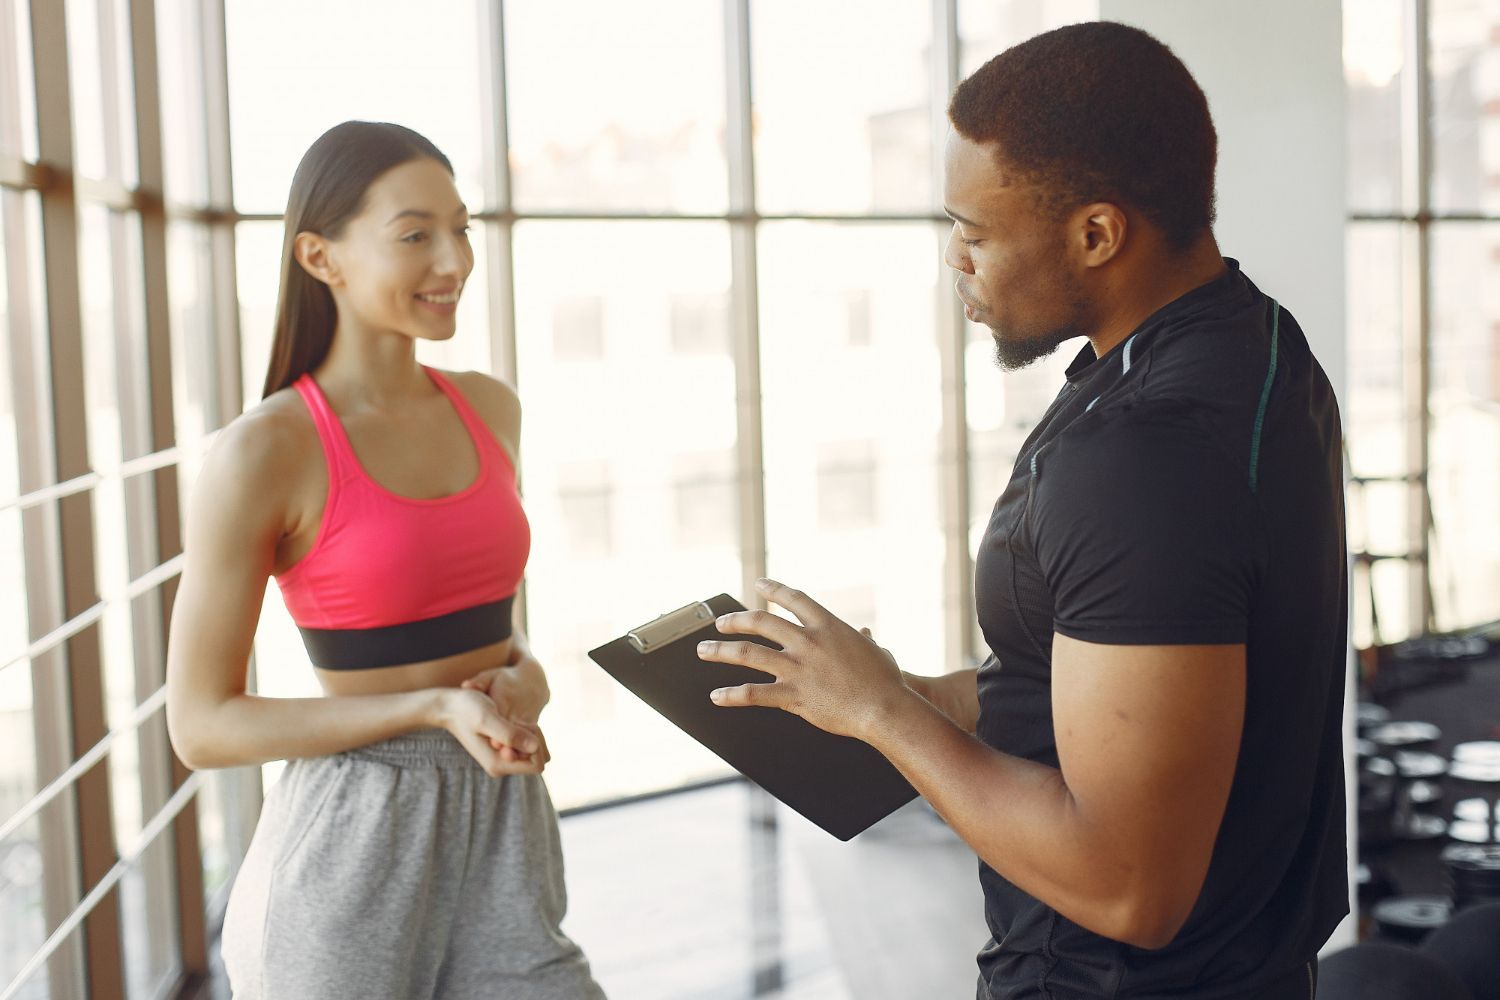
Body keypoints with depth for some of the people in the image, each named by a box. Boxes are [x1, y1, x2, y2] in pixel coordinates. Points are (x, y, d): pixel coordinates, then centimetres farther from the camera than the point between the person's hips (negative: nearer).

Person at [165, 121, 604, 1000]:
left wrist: (526, 679, -4)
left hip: (503, 828, 5)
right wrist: (439, 709, -18)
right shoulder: (264, 452, -12)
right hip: (353, 842, -5)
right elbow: (201, 726, -10)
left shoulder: (489, 410, 5)